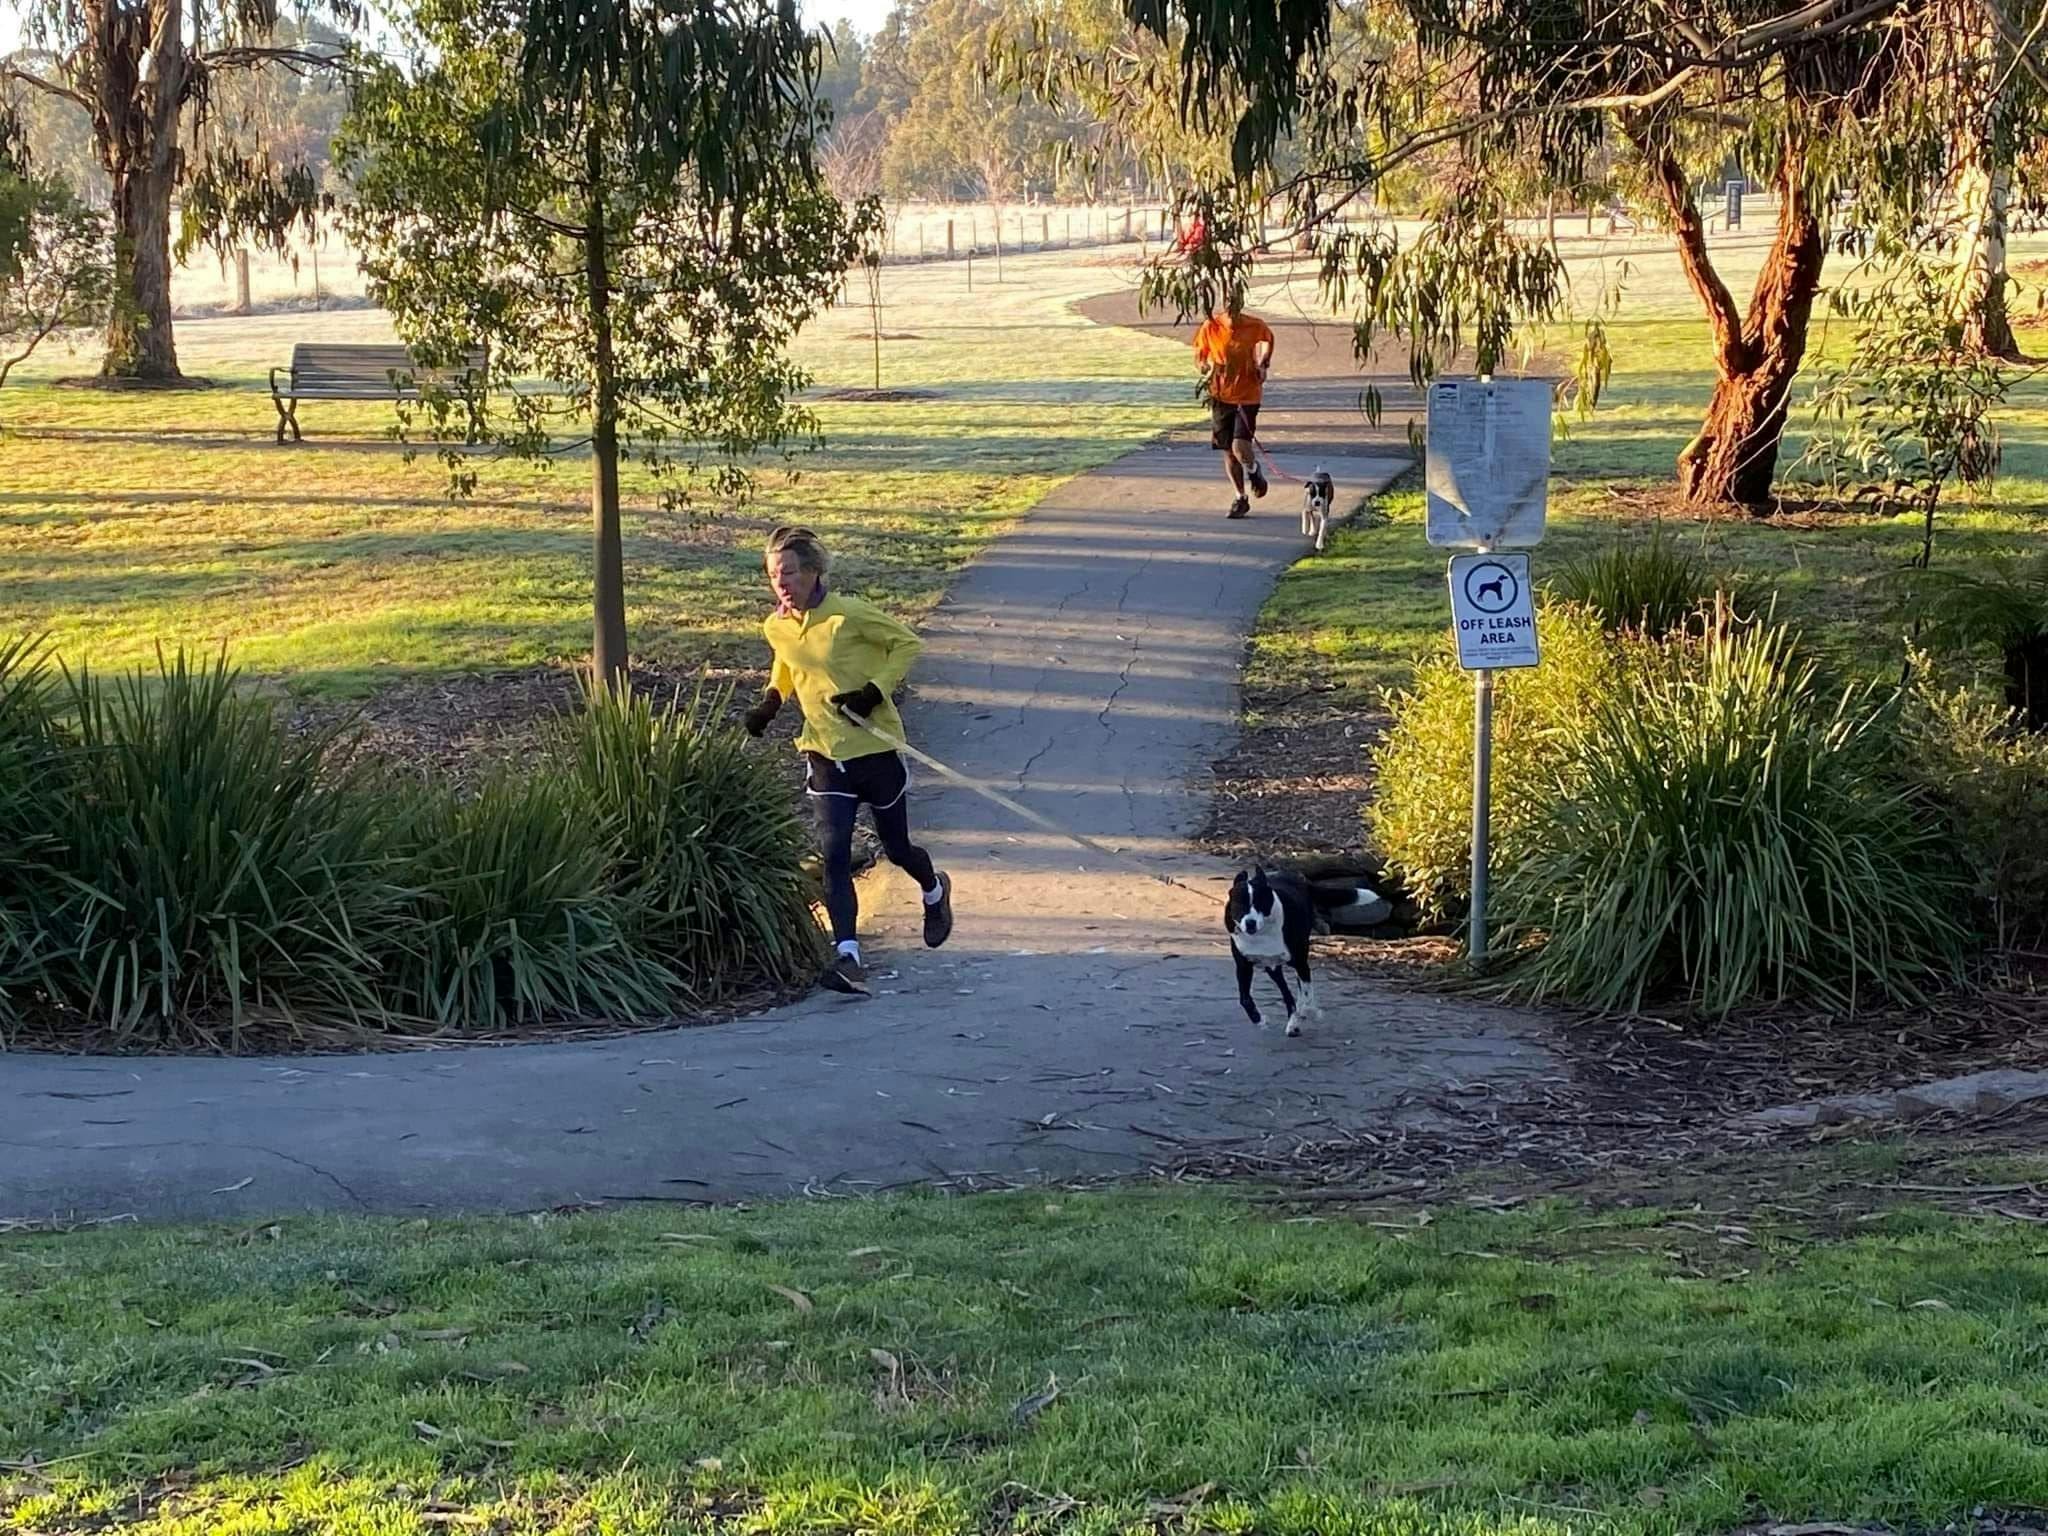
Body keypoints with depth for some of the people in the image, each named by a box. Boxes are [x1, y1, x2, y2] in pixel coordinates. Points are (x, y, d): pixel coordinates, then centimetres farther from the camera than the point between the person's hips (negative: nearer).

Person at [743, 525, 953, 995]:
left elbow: (908, 643, -8)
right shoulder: (776, 628, 0)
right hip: (825, 755, 4)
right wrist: (770, 702, 5)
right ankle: (847, 955, -15)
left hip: (876, 748, -4)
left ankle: (935, 891, 47)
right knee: (834, 854, -11)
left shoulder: (850, 615, -18)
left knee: (896, 848, 13)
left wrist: (876, 691, -18)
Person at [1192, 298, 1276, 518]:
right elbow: (1199, 352, 10)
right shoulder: (1210, 327, -7)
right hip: (1220, 396, 2)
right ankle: (1241, 498, 23)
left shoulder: (1255, 326, -9)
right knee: (1228, 452, 7)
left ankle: (1254, 471, 19)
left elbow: (1267, 338, 16)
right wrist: (1207, 368, -9)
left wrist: (1263, 364, 5)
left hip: (1247, 395, -2)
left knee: (1240, 447, -16)